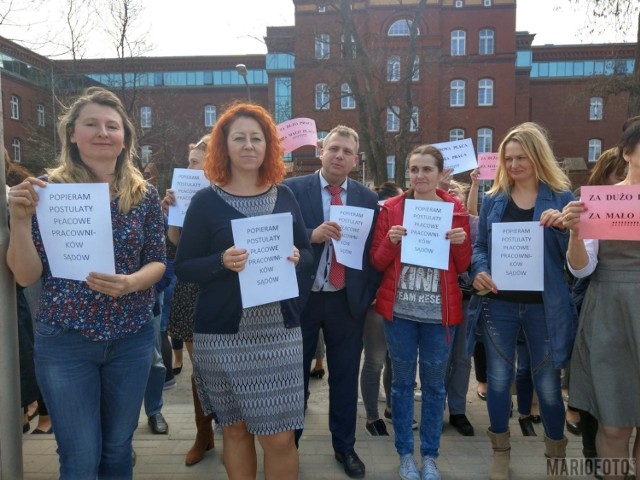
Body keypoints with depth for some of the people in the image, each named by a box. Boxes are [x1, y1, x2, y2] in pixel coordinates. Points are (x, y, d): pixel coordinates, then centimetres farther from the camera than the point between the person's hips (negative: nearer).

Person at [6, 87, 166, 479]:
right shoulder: (48, 191, -5)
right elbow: (26, 275, -5)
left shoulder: (145, 195, -1)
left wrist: (129, 283, -19)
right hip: (65, 340, -1)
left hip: (132, 338, 2)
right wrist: (20, 219, -21)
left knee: (118, 448, 17)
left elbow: (158, 261, 2)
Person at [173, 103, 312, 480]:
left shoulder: (285, 196, 6)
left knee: (280, 436, 4)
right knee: (235, 429, 15)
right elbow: (183, 268, -3)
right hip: (224, 336, -1)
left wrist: (296, 259, -11)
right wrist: (222, 261, -21)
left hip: (280, 331, 2)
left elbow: (308, 254, 11)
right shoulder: (206, 201, -2)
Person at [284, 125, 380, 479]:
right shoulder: (292, 189, -4)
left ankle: (345, 447, 34)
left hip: (348, 301, 2)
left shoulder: (368, 198, 4)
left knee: (345, 377, 14)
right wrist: (312, 235, -25)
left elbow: (374, 250, 5)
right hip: (301, 298, -2)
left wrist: (368, 294, 0)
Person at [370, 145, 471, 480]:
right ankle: (405, 453, 28)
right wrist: (391, 241, -18)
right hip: (399, 311, 0)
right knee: (402, 382, 11)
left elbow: (463, 266, 4)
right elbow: (377, 262, 0)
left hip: (439, 313, 0)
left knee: (434, 385, 12)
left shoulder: (456, 210, 1)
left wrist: (461, 243, -15)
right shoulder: (391, 208, 0)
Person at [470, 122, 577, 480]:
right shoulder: (494, 199, 6)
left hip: (545, 306, -1)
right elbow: (480, 246, 8)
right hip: (499, 303, 2)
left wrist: (563, 226, -20)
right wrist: (479, 271, -12)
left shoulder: (562, 198, 1)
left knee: (548, 385, 9)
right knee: (499, 379, 8)